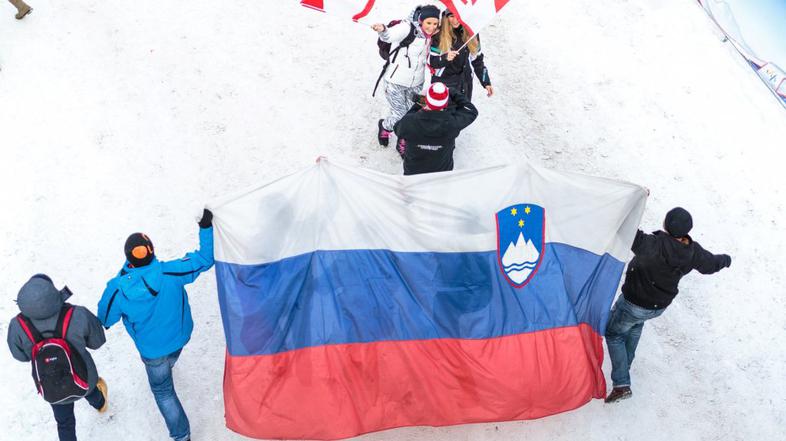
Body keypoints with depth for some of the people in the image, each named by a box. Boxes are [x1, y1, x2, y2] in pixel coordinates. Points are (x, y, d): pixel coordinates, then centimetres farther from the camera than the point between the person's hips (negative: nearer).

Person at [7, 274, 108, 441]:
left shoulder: (18, 326, -29)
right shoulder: (78, 316, -33)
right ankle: (100, 403, 71)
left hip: (52, 390, -1)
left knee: (65, 423, 27)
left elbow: (20, 355, -8)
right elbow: (97, 341, -14)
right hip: (84, 385, 1)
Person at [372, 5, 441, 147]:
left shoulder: (429, 35, 2)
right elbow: (389, 35, -39)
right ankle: (384, 126, 34)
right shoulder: (407, 28, -20)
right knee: (399, 117, -1)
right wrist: (382, 30, -62)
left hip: (416, 84, 6)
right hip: (396, 82, -6)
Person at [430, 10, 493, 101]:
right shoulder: (439, 34, -7)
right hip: (442, 82, -3)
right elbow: (430, 61, -6)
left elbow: (478, 60, 10)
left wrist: (486, 83, 5)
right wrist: (445, 58, -25)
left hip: (464, 83, 3)